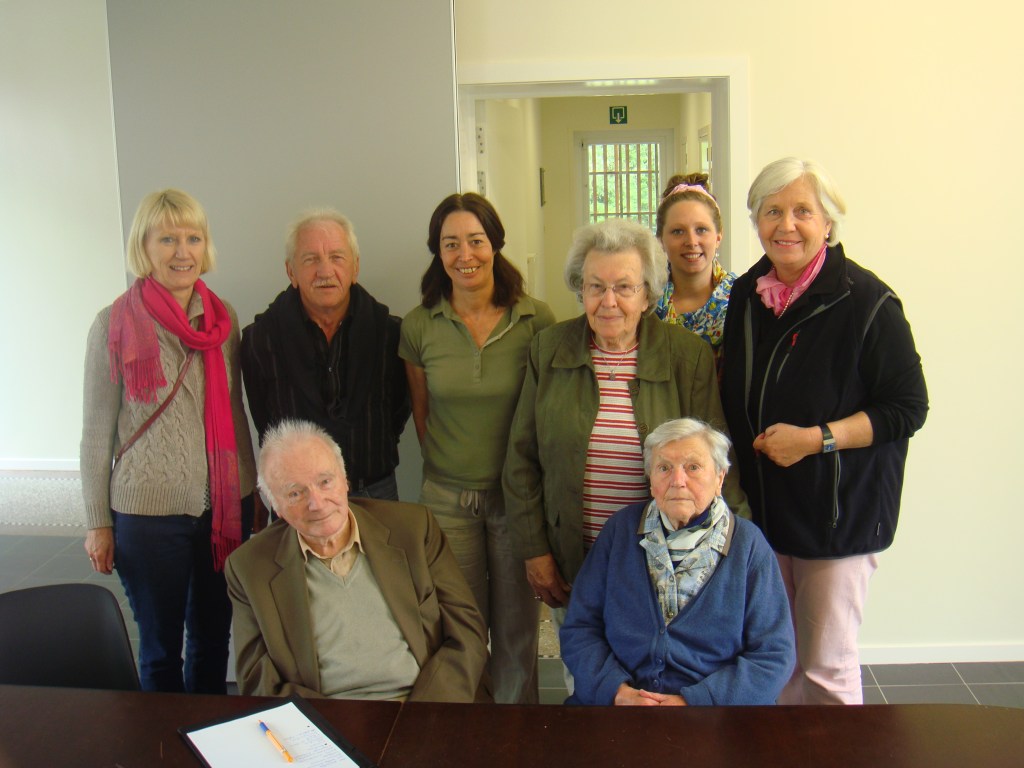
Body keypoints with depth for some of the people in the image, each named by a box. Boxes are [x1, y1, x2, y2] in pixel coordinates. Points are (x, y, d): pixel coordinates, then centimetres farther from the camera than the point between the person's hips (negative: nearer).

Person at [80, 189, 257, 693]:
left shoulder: (223, 318, 3)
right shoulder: (115, 324, -8)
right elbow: (97, 430, -4)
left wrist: (252, 494, 13)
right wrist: (97, 522, -2)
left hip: (224, 506, 4)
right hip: (147, 511, -3)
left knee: (213, 637, 17)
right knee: (161, 647, 12)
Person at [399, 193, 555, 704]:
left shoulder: (536, 320, -8)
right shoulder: (418, 326, -3)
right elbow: (421, 412, 9)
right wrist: (445, 464, 7)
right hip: (447, 498, 1)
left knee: (517, 631, 11)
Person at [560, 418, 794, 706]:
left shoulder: (749, 545, 3)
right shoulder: (621, 529, 7)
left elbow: (774, 656, 0)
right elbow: (579, 627, 7)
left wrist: (694, 701, -11)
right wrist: (614, 689, -9)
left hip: (715, 699, 0)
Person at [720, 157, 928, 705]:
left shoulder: (866, 301, -12)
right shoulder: (745, 296, 6)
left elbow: (908, 408, -11)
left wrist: (815, 438, -20)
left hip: (838, 512, -5)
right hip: (761, 509, 5)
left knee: (826, 668, 6)